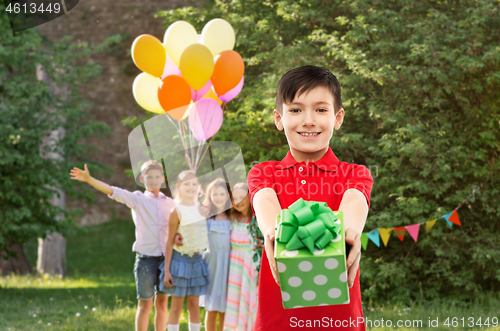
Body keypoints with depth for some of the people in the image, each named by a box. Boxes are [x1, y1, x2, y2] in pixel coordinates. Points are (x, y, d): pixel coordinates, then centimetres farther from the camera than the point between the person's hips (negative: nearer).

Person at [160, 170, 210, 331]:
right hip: (180, 259, -4)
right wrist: (167, 270, -11)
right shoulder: (177, 211, -10)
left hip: (197, 260, 4)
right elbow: (170, 242, -9)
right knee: (177, 305, 0)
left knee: (194, 304, 9)